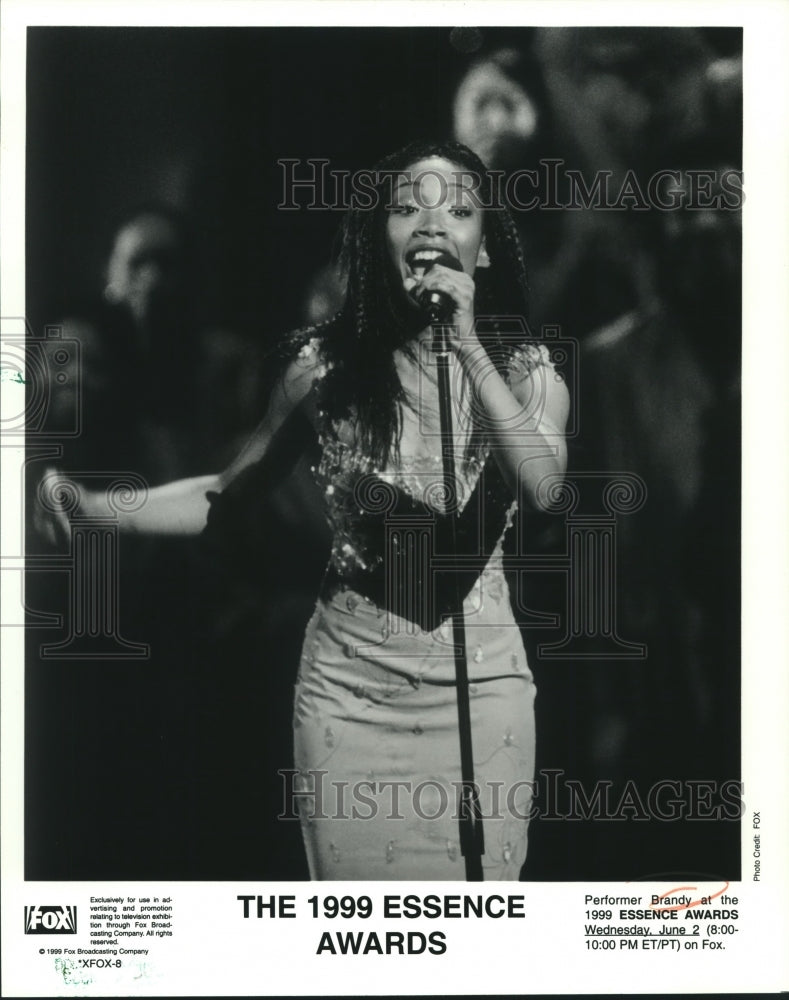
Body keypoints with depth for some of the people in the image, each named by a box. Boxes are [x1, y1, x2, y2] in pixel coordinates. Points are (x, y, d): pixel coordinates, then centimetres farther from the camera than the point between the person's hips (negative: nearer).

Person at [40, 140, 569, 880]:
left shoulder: (524, 368, -3)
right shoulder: (327, 364, -5)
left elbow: (542, 485, -22)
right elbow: (228, 493, 2)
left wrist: (467, 345, -29)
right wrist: (95, 509, -13)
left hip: (479, 685, 1)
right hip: (349, 686, 0)